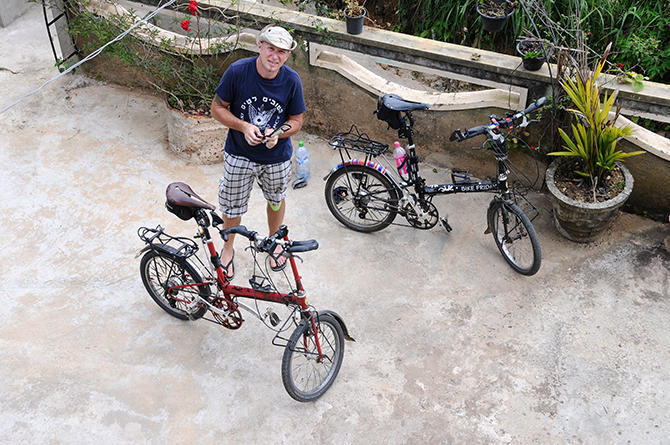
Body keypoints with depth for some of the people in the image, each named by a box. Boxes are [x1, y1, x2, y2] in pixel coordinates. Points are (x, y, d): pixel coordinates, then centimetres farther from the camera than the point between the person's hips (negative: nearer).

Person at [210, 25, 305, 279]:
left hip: (277, 157, 1)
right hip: (239, 155, -1)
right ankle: (228, 248, 41)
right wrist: (244, 126, -26)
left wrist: (277, 133, -25)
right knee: (232, 205, 13)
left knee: (276, 200, 22)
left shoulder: (292, 81, -15)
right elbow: (217, 108, -11)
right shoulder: (237, 72, -20)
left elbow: (296, 120, -4)